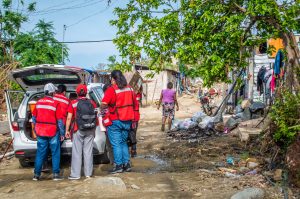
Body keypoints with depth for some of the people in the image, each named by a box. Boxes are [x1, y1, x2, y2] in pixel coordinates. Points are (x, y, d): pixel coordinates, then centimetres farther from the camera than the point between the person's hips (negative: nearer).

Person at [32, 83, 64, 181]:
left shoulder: (39, 102, 3)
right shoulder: (55, 103, -10)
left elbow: (34, 117, 11)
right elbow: (59, 120, -8)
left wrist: (36, 128, 23)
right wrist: (62, 132, 1)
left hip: (40, 132, 4)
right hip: (53, 132, -4)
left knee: (40, 153, 11)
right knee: (55, 153, 7)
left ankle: (36, 174, 13)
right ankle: (56, 174, 8)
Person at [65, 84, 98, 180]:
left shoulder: (73, 103, -3)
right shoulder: (92, 103, 4)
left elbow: (69, 118, -7)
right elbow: (96, 117, 5)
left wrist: (67, 130, 0)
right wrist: (94, 129, 15)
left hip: (78, 130, -3)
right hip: (90, 131, 3)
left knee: (77, 152, 3)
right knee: (88, 152, 8)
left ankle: (75, 174, 5)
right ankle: (88, 173, 14)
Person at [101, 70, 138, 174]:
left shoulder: (111, 90, -12)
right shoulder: (130, 89, 8)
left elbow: (103, 105, -22)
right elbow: (135, 103, 16)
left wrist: (103, 107, 0)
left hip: (115, 121, -6)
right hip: (127, 121, 6)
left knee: (116, 144, 2)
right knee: (124, 142, 18)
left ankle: (118, 166, 4)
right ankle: (127, 164, 17)